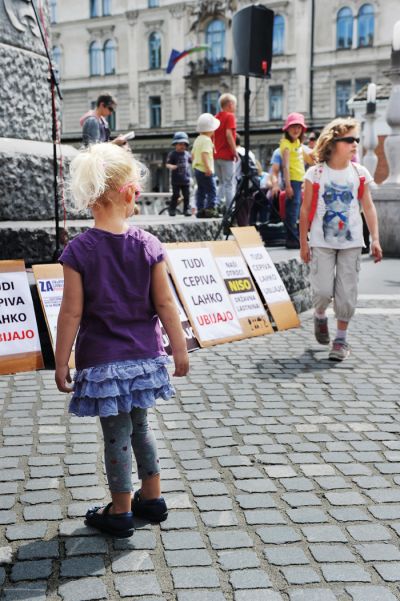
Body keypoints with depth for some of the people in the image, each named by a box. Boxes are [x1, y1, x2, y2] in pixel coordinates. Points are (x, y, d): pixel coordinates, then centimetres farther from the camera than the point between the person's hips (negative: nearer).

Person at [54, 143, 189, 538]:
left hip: (102, 360, -3)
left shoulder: (79, 251, -13)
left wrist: (61, 362, -2)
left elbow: (72, 313, -11)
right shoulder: (148, 245, -8)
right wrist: (179, 348, 5)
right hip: (144, 356, 3)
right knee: (139, 426, 21)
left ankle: (121, 512, 21)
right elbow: (165, 304, -5)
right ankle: (152, 498, 32)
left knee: (117, 434, 8)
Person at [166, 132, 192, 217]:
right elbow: (167, 164, -12)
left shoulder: (187, 154, 9)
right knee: (175, 195, -3)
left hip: (186, 179, 4)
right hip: (176, 180, -4)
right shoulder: (172, 154, -6)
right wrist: (172, 166, -32)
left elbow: (191, 161, 25)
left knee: (187, 195, 5)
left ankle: (186, 209, 13)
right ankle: (172, 209, 7)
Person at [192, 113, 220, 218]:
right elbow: (204, 154, -25)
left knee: (201, 190, 12)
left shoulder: (197, 139, 15)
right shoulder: (207, 140, -14)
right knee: (211, 190, -8)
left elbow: (193, 154, 20)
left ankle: (200, 209, 12)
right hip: (205, 171, -10)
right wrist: (208, 168, -29)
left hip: (197, 169, 10)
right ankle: (210, 209, -13)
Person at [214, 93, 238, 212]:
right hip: (227, 155, -7)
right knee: (229, 184, -3)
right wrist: (235, 152, -16)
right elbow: (228, 134, -20)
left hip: (216, 155, 7)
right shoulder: (230, 116, -9)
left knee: (222, 183, 16)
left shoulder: (216, 117, 13)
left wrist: (214, 150, 17)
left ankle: (217, 205, 6)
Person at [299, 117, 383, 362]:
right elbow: (306, 210, -1)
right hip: (322, 242, -2)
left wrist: (375, 239, -4)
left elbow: (368, 207, 4)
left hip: (351, 242, 2)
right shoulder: (315, 174, -4)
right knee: (323, 289, -6)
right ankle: (320, 316, 29)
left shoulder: (360, 173, 2)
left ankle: (342, 338, 15)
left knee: (347, 291, 1)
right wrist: (303, 242, -1)